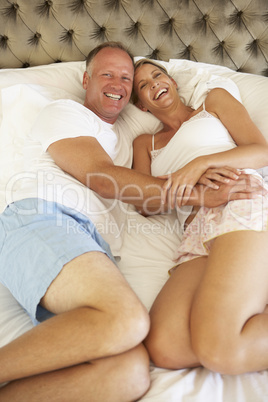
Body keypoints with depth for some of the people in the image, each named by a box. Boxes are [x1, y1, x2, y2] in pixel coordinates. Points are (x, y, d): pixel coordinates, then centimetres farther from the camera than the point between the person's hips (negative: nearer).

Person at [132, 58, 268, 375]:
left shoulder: (214, 100, 27)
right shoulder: (145, 144, 33)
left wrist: (202, 162, -6)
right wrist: (194, 179, -4)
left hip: (242, 209, -3)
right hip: (196, 236, 4)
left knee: (218, 351, -29)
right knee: (163, 348, -28)